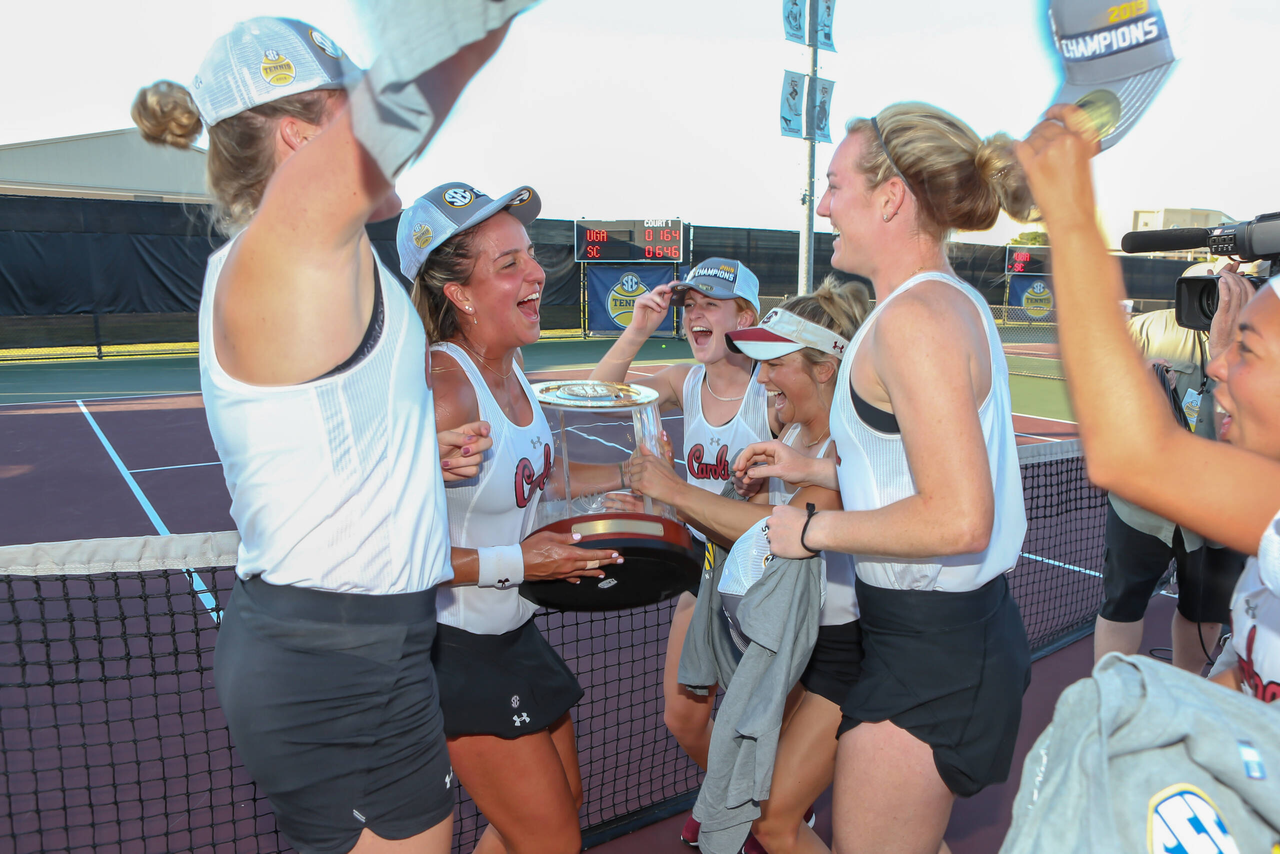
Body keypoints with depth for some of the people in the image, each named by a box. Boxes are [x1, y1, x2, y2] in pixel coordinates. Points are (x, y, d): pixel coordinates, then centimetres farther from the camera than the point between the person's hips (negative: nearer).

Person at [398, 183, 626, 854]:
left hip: (513, 634, 9)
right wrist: (514, 563, -26)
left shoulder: (510, 364, -1)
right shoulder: (443, 391, -28)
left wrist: (625, 477, 7)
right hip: (456, 651, -8)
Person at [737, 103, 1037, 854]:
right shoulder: (956, 301, 9)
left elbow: (956, 520, -28)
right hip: (971, 627, 10)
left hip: (929, 657, -10)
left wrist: (812, 529, -16)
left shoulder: (914, 316, -22)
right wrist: (811, 470, 17)